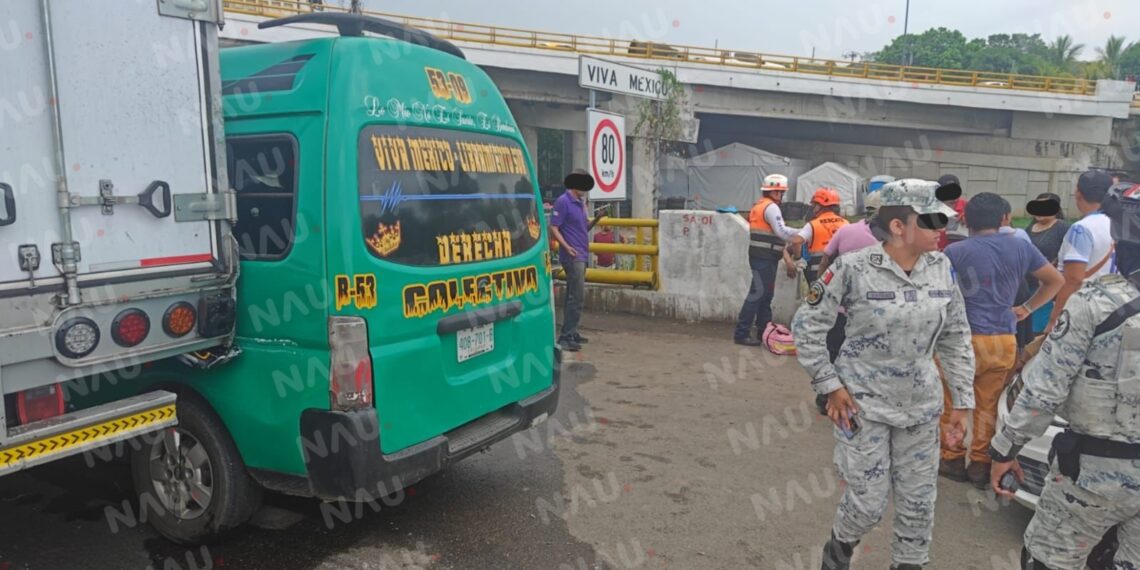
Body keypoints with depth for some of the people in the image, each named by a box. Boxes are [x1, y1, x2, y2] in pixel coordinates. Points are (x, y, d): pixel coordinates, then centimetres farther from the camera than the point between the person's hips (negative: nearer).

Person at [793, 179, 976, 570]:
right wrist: (829, 386, -10)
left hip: (920, 405, 5)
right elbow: (806, 325, -10)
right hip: (864, 404, -4)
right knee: (869, 502, 3)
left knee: (919, 502, 12)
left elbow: (956, 337, 7)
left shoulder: (941, 268, -3)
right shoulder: (854, 268, -18)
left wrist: (962, 399, 6)